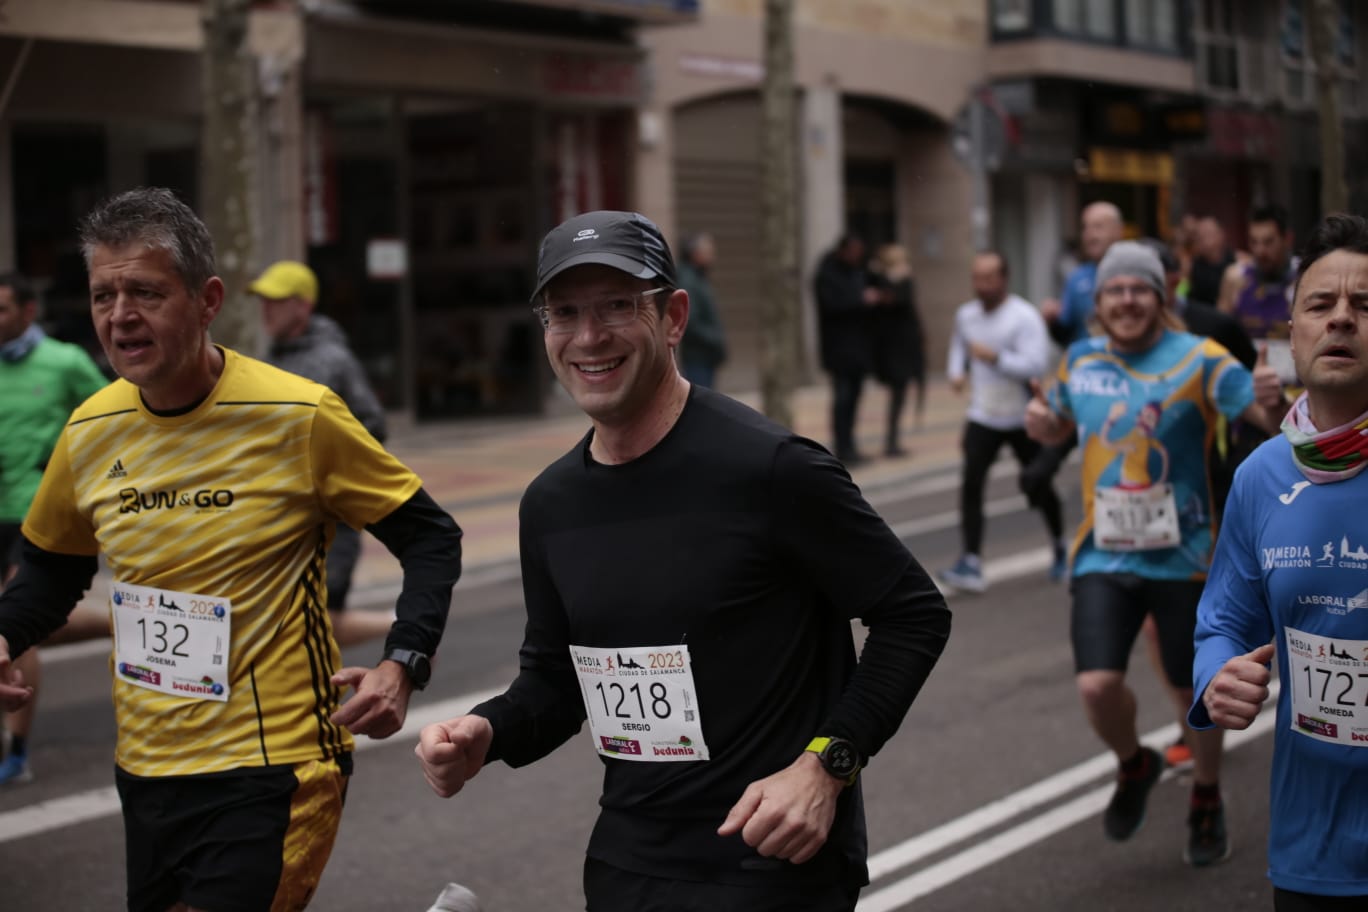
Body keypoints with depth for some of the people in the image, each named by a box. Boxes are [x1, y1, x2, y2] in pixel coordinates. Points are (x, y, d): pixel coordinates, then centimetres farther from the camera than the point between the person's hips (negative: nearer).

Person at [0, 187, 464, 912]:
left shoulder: (300, 416, -13)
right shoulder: (91, 432, 1)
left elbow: (430, 538, -4)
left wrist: (402, 664, -17)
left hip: (276, 774, -6)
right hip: (146, 770, 6)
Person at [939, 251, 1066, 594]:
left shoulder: (1025, 317, -16)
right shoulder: (966, 314, 2)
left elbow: (1037, 364, -24)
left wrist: (995, 357, -30)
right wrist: (956, 371, 4)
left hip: (1023, 419, -3)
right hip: (982, 418, 3)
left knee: (1039, 488, 11)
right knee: (971, 485, -14)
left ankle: (1060, 549, 36)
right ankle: (971, 564, -16)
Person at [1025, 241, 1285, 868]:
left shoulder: (1197, 359, -9)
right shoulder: (1081, 359, 5)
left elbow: (1268, 415, -18)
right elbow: (1062, 426, 23)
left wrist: (1271, 402, -42)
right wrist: (1040, 421, -1)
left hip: (1182, 556, -2)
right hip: (1105, 556, 2)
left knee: (1196, 690, 10)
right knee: (1097, 685, -14)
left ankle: (1206, 802, 38)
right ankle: (1134, 766, 20)